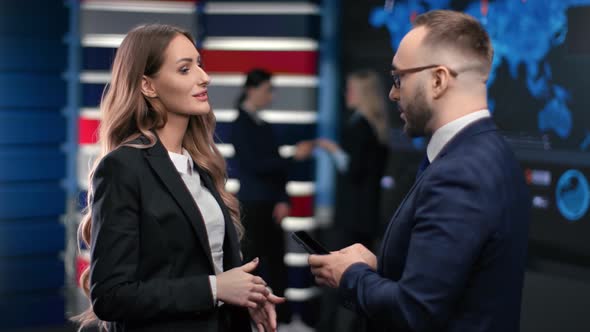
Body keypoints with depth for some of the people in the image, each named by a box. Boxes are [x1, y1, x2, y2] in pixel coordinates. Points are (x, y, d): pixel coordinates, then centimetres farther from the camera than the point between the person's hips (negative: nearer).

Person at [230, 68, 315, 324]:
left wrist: (283, 200, 0)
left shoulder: (264, 127, 13)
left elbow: (276, 165, 12)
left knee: (276, 264, 8)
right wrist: (294, 156, -15)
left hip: (271, 206, 7)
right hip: (252, 206, -7)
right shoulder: (240, 125, -7)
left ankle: (282, 318, 13)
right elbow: (256, 165, -14)